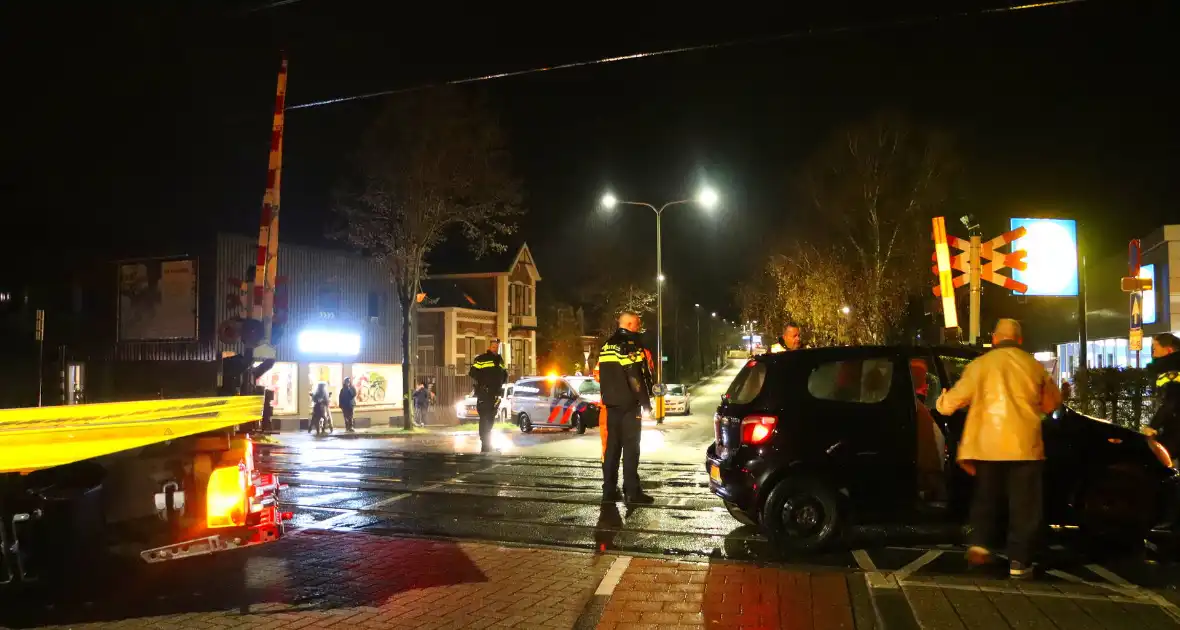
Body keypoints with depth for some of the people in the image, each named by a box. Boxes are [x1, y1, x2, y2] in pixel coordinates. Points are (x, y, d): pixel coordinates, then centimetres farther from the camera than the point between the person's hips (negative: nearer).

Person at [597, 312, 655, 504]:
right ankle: (632, 491, -6)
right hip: (629, 403, -8)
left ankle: (609, 490, 12)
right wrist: (646, 402, -10)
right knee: (631, 447, -5)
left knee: (612, 445, 10)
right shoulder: (630, 344, -12)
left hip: (611, 402, 8)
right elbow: (636, 376, -16)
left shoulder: (607, 346, 15)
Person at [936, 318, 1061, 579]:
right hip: (1023, 445, 0)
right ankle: (1019, 562, 5)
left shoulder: (980, 364, -1)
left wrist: (943, 404, 18)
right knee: (1023, 505, 6)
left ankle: (978, 543, 5)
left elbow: (957, 397, -4)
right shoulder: (1034, 366, 5)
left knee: (985, 497, 17)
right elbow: (1052, 403, 17)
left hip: (987, 444, 0)